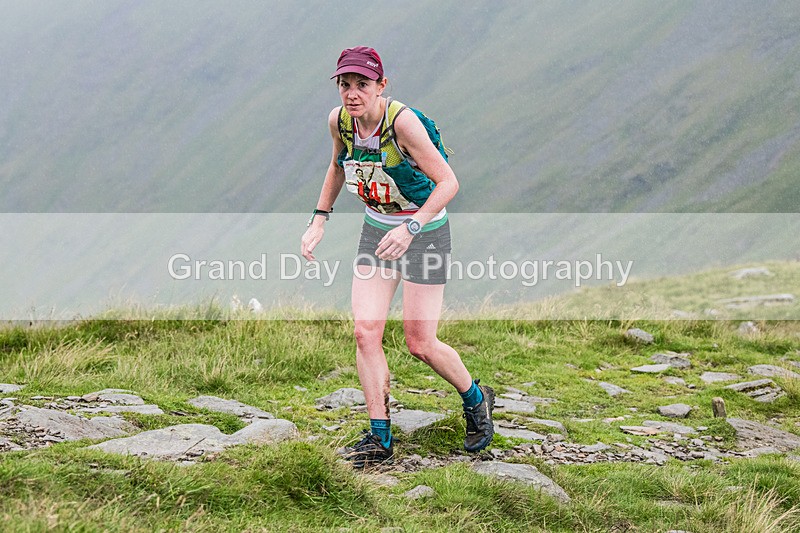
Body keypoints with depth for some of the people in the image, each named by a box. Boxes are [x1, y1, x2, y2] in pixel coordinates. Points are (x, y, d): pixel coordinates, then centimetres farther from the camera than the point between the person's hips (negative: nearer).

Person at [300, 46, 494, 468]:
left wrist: (410, 228, -37)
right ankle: (379, 436, 1)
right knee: (365, 331, -8)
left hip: (426, 231, -5)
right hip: (376, 228, 5)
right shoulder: (339, 120, -9)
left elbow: (448, 182, -26)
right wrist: (319, 220, 7)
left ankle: (476, 400, 26)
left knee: (420, 344, -3)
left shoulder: (402, 121, -27)